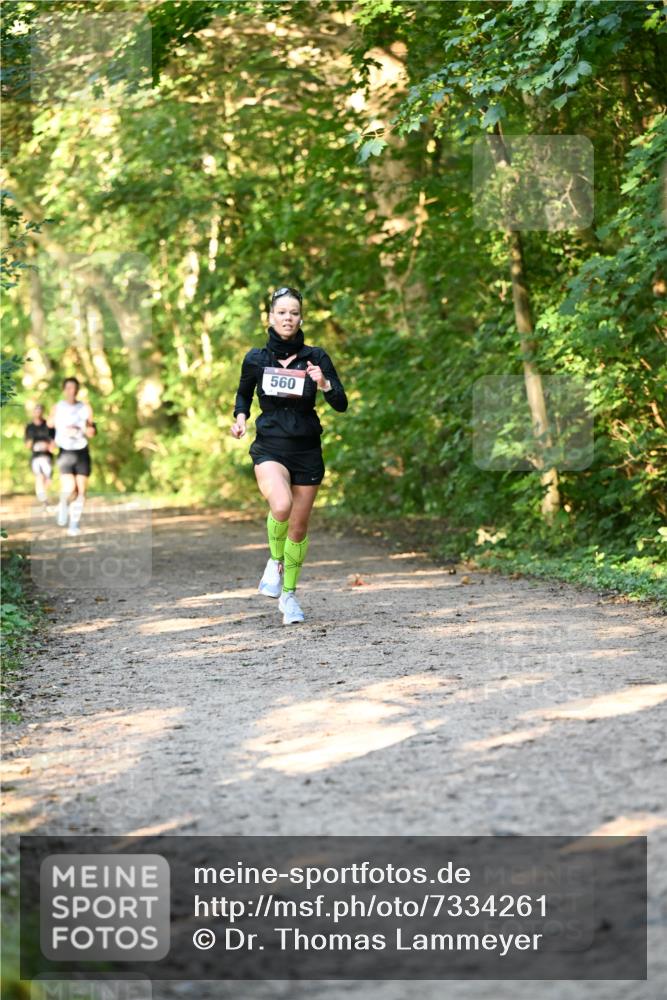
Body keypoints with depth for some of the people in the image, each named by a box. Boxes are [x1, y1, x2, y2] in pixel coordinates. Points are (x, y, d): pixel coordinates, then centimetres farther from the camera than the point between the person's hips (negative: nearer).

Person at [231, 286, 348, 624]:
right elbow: (243, 393, 20)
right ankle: (275, 562, 0)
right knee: (281, 505, -29)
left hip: (307, 450, 1)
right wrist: (240, 416, 1)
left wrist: (325, 384, -24)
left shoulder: (315, 357, -2)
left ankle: (289, 594, 25)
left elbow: (341, 405, -5)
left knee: (299, 526, 5)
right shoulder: (255, 359, 1)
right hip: (269, 447, -1)